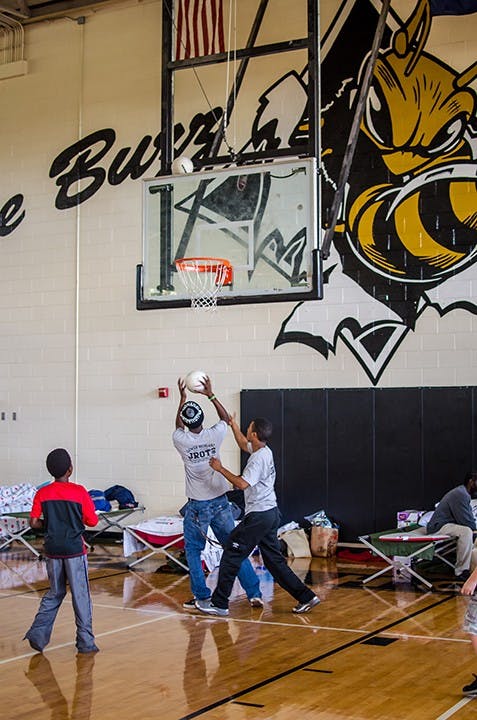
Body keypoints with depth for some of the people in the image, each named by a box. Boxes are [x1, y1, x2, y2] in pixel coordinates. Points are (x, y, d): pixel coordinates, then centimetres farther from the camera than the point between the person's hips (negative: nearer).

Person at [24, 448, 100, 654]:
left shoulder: (42, 493, -1)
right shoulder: (79, 492, -10)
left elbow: (34, 523, -3)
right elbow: (92, 521, -7)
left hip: (53, 550, 4)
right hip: (74, 550, -4)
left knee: (55, 593, 18)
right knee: (81, 595, 5)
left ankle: (38, 633, 9)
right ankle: (85, 642, 9)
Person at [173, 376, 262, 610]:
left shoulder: (180, 440, -11)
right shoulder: (213, 435, -9)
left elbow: (179, 425, 15)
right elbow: (225, 418, 14)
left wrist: (182, 398, 21)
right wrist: (211, 395, 16)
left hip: (197, 506, -2)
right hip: (220, 502, 2)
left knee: (192, 551, 12)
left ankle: (201, 596, 9)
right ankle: (254, 593, 7)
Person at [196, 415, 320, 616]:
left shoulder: (259, 459, -18)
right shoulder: (264, 451, 11)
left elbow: (242, 483, -26)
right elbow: (244, 445, 32)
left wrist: (220, 469, -17)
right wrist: (233, 425, 34)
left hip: (258, 516, -10)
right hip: (270, 512, 10)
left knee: (231, 555, -2)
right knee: (274, 560, 13)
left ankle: (219, 604, 2)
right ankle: (306, 597, 12)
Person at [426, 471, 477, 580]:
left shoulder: (463, 493, 15)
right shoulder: (460, 494, -19)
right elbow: (466, 521, -22)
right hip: (439, 526, -11)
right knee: (466, 531, -31)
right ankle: (461, 571, -28)